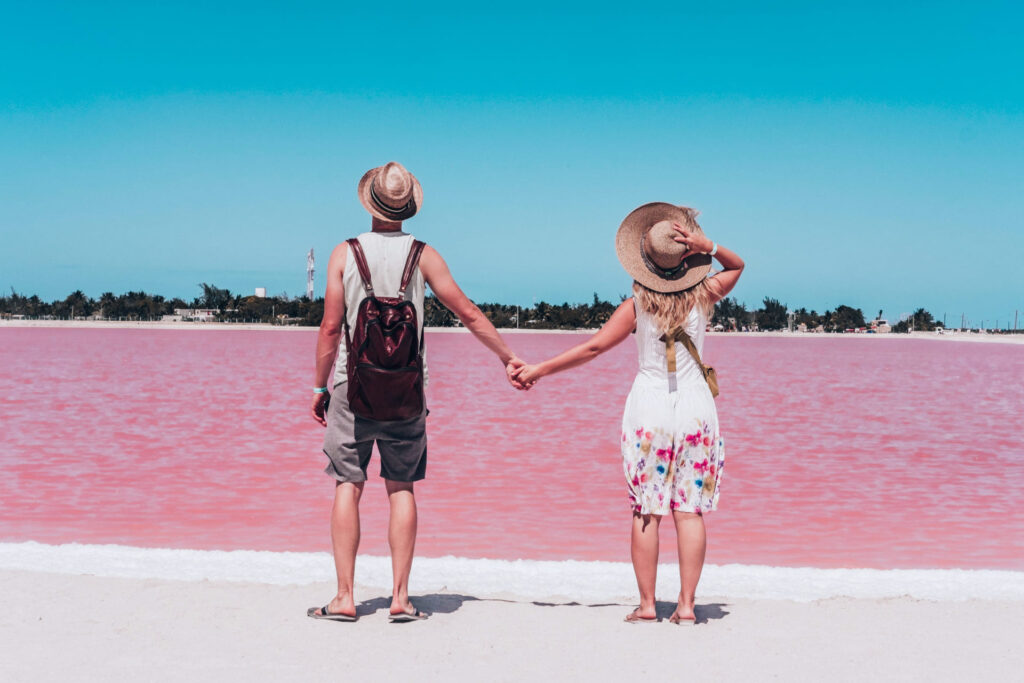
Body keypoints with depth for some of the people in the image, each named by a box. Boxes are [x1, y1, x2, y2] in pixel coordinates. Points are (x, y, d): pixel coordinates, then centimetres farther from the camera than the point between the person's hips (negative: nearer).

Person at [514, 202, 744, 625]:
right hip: (695, 405, 1)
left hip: (648, 405, -1)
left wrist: (539, 370, 4)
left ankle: (647, 604, 8)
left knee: (646, 511, 4)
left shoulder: (638, 305, -6)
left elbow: (594, 347, -5)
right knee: (690, 510, 3)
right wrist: (709, 247, -4)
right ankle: (686, 605, 4)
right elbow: (737, 266, 17)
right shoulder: (703, 297, -2)